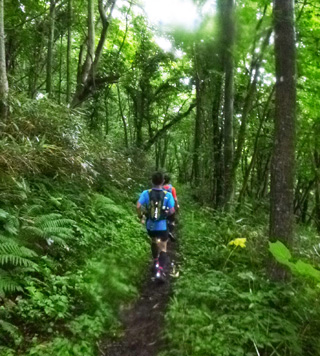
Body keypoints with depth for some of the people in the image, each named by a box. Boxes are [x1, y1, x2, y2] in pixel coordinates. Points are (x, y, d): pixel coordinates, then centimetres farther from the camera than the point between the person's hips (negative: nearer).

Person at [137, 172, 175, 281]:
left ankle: (156, 261, 36)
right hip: (162, 226, -2)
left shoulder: (146, 193, -10)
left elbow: (138, 206, -18)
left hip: (150, 225, 2)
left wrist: (140, 217, -1)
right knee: (163, 248, 9)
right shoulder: (168, 195, -12)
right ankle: (160, 270, -4)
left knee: (154, 241, 31)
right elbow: (172, 211, -13)